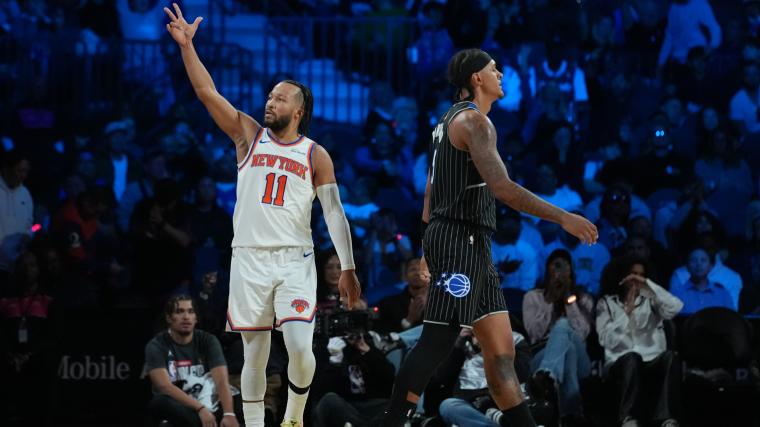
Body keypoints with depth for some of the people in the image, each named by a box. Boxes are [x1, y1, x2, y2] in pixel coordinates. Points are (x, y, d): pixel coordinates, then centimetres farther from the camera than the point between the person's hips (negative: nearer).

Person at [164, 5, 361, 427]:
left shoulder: (316, 155, 6)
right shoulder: (249, 135, 9)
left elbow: (335, 213, 2)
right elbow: (207, 92, 1)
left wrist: (348, 268, -5)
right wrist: (187, 45, -9)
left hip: (295, 261, -1)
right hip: (249, 259, 2)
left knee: (300, 347, -15)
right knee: (255, 354, 3)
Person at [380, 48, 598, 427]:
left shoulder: (450, 121, 20)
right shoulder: (474, 120, -11)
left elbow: (431, 191, 24)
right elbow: (501, 187, -22)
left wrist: (428, 250, 27)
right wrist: (562, 217, -20)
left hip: (472, 244, 10)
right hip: (460, 241, -10)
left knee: (500, 348, 7)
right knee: (437, 341, -12)